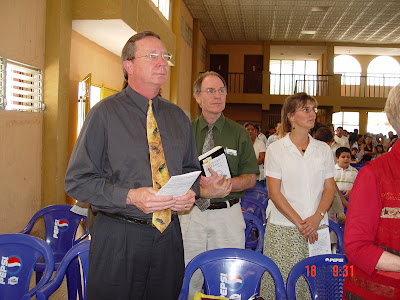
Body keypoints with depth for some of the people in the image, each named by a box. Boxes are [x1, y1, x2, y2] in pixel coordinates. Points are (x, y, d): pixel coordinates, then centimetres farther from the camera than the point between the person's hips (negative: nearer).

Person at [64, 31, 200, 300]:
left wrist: (190, 193, -3)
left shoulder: (178, 117, 11)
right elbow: (77, 181, -8)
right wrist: (130, 196, -21)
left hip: (169, 237, 4)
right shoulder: (105, 113, -5)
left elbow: (191, 168, 20)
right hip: (118, 237, -4)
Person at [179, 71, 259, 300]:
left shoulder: (239, 133, 5)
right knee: (189, 280, 8)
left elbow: (251, 177, 4)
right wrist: (203, 190, -20)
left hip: (227, 215, 0)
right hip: (191, 212, 0)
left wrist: (227, 184, -16)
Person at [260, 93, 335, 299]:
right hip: (283, 230, -2)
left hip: (317, 228, 3)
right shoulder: (276, 149, 0)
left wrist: (317, 217, -9)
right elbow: (274, 192, -4)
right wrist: (299, 222, -11)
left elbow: (329, 188, 8)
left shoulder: (323, 149, 10)